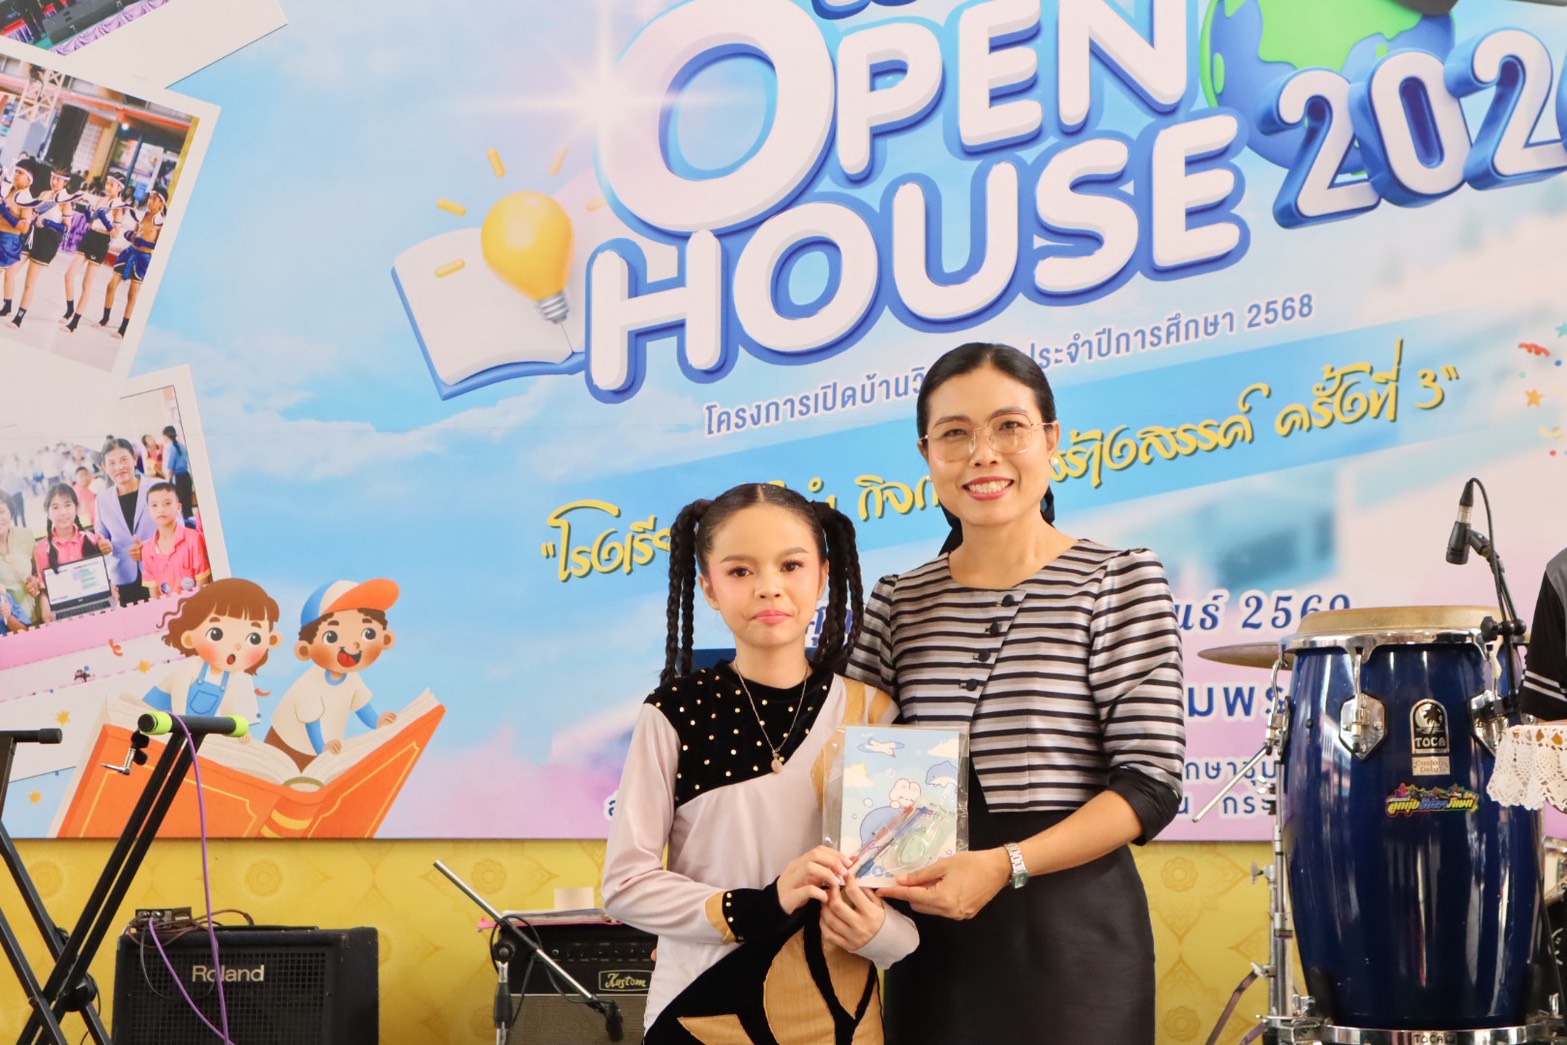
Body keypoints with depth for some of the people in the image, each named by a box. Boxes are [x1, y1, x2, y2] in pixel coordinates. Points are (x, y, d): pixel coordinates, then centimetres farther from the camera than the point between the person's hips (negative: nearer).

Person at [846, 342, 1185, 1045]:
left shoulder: (1119, 579, -4)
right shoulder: (898, 603, 8)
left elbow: (1151, 782, -10)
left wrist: (1005, 864, -21)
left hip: (1070, 931, -4)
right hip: (929, 939, 4)